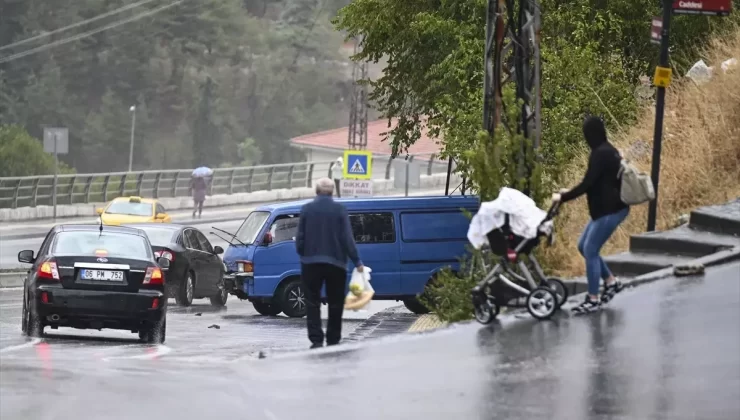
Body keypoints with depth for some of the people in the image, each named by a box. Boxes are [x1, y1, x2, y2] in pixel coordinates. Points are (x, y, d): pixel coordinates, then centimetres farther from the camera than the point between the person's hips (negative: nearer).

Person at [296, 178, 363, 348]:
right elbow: (347, 238, -6)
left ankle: (316, 339, -10)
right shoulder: (339, 210, -5)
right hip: (335, 262, 0)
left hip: (311, 263, 0)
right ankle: (333, 340, 11)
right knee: (335, 304, 10)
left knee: (312, 302, 1)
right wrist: (356, 261, -1)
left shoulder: (306, 209, -2)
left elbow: (300, 237, 1)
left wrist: (302, 254, 18)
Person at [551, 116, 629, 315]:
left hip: (611, 210, -10)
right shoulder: (608, 151, 12)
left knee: (590, 250, -4)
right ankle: (611, 282, 23)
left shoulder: (600, 154, -19)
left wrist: (563, 197, -10)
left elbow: (587, 184, -21)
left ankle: (593, 299, 2)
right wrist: (570, 192, 21)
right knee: (584, 246, 16)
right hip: (609, 208, 10)